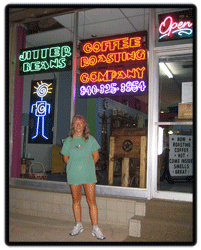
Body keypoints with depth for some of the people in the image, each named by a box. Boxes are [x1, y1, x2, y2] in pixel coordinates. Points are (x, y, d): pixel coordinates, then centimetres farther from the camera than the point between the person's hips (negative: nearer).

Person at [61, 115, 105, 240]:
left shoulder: (90, 139, 4)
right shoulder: (68, 140, 6)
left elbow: (96, 156, 9)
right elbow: (66, 158, 13)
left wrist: (88, 167, 8)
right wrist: (74, 167, 8)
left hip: (88, 174, -1)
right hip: (73, 175, 1)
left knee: (92, 200, -3)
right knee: (76, 200, 10)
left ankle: (95, 228, 5)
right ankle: (78, 225, 25)